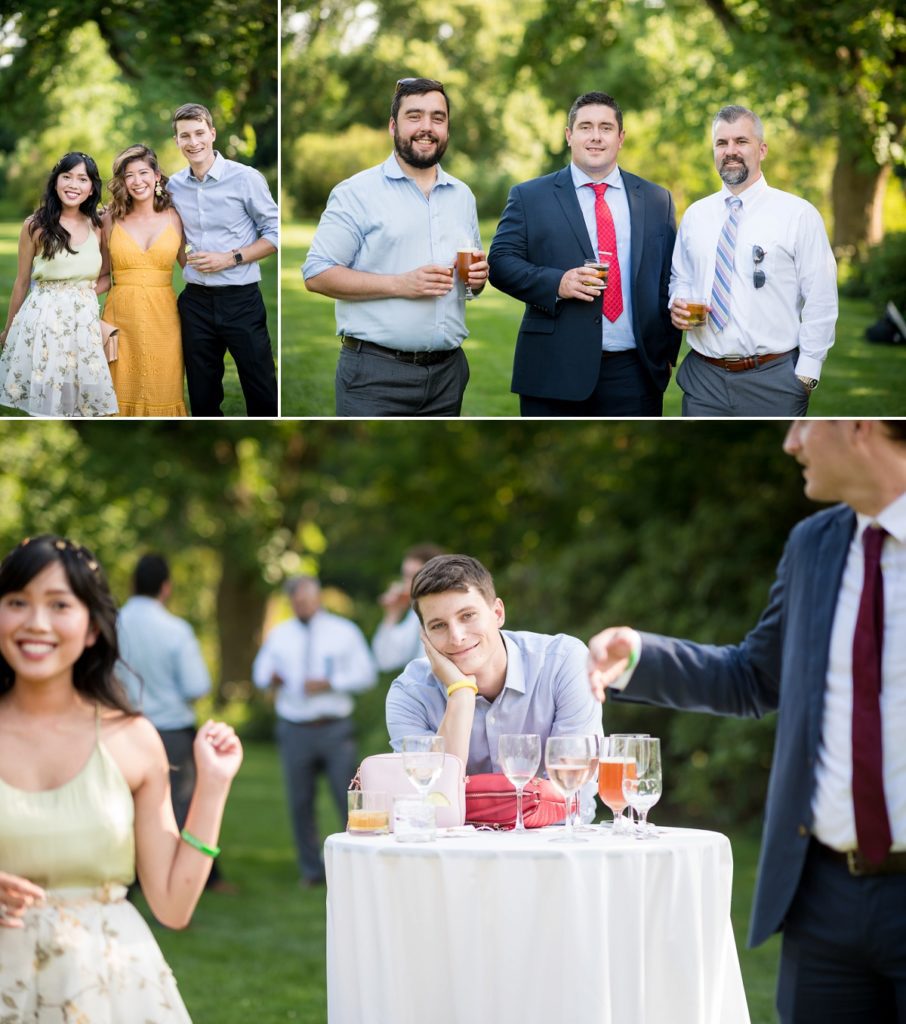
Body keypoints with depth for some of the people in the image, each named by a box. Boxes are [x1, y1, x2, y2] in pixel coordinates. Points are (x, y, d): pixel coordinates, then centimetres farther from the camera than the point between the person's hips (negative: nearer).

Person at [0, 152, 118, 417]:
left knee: (81, 399, 3)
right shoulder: (36, 226, -3)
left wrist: (86, 293, 1)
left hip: (86, 322, 3)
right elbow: (21, 283, 5)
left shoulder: (97, 227, 6)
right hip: (43, 319, -3)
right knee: (43, 402, -1)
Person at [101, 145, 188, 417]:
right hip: (122, 317, 0)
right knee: (123, 393, 3)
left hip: (163, 319, 0)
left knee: (161, 393, 3)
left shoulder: (174, 218, 4)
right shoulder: (111, 220, 3)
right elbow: (101, 272, 10)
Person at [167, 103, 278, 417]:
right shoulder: (174, 185, 6)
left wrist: (230, 259, -14)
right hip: (196, 300, 4)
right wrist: (188, 264, 5)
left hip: (241, 299, -4)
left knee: (262, 395, -1)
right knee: (202, 397, 11)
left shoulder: (246, 179, -8)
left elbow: (274, 235, -5)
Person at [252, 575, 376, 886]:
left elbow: (366, 674, 1)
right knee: (300, 803, 3)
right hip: (294, 729, 3)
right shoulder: (278, 635, 14)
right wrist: (269, 678, -6)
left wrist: (330, 683, -13)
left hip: (335, 729, -2)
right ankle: (311, 869, 12)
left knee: (348, 799, -6)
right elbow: (260, 671, 18)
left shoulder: (344, 631, 6)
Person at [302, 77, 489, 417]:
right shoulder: (356, 193, -4)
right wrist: (401, 285, -18)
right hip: (376, 372, -5)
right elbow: (317, 275, -10)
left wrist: (478, 275, 1)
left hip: (448, 371, 5)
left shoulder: (462, 195, 15)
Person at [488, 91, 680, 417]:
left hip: (634, 374, 2)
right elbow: (500, 262, -1)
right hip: (555, 373, -2)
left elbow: (669, 280, 13)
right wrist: (556, 284, -17)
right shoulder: (529, 197, 6)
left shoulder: (656, 200, 13)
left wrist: (667, 351, 6)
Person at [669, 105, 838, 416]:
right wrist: (678, 305, -1)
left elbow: (821, 302, -6)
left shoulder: (799, 215, -4)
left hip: (773, 380, -3)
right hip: (703, 376, 4)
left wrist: (806, 375, -10)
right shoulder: (694, 216, 10)